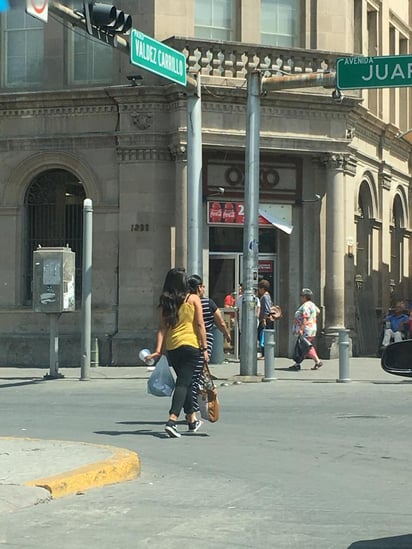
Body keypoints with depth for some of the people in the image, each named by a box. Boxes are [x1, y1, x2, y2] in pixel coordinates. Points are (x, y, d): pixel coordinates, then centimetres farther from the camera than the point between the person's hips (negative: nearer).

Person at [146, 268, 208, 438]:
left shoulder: (165, 302, 6)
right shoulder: (193, 299, -2)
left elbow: (162, 328, 1)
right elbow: (200, 325, -5)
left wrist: (158, 350, -1)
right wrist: (204, 348, -1)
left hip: (171, 347, 4)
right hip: (190, 345, -4)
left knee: (186, 381, 19)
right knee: (183, 383, -5)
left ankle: (192, 419, 31)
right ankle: (172, 420, -22)